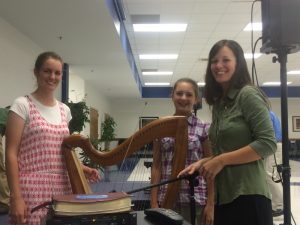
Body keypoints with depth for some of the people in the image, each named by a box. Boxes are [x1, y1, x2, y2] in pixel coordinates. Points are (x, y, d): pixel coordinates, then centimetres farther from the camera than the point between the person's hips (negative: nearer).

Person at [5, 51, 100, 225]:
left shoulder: (64, 110, 11)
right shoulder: (22, 105, -4)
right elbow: (11, 153, -9)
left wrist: (82, 168, 4)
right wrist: (16, 196, -15)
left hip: (61, 187, 5)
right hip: (33, 189, -5)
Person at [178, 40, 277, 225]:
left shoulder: (248, 95, -10)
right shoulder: (219, 103, 13)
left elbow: (268, 143, -17)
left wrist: (221, 161, -17)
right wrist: (203, 162, 2)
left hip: (248, 195, -7)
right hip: (224, 196, 8)